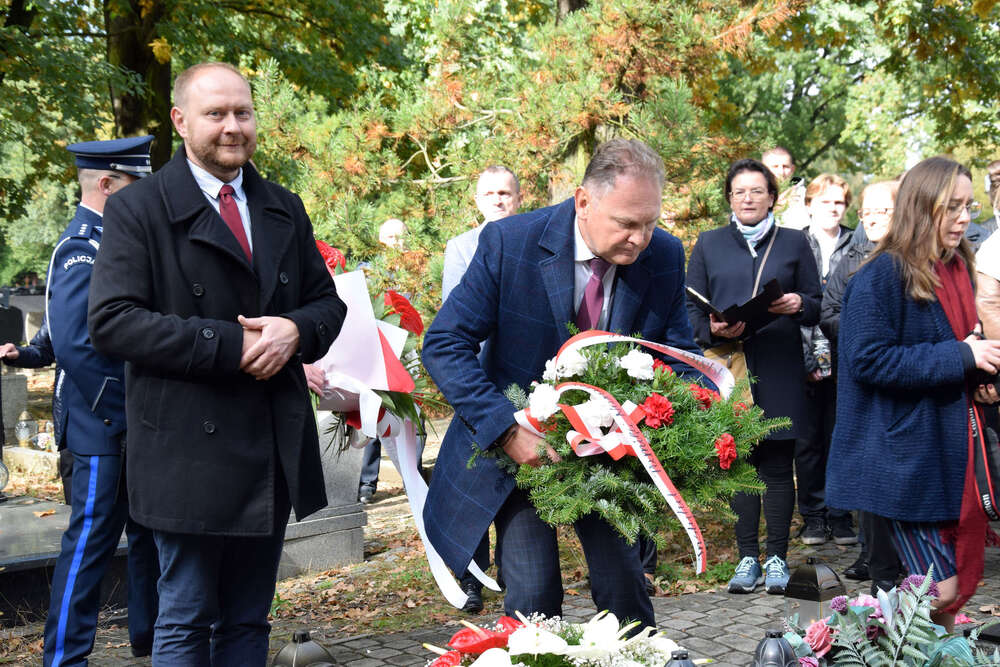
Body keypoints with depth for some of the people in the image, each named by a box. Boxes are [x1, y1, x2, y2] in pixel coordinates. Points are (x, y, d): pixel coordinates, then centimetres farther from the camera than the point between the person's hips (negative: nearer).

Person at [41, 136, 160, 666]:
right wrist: (120, 412, -20)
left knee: (150, 533, 17)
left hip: (137, 428, 10)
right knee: (92, 539, -3)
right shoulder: (80, 247, -16)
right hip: (104, 428, -10)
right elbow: (73, 343, -25)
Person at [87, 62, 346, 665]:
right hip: (191, 452, -5)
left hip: (275, 451, 5)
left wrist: (295, 330, -9)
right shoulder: (137, 210, -4)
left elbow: (327, 301, 15)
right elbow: (112, 321, -13)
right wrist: (229, 345, -19)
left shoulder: (286, 210, 14)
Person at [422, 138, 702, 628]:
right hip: (519, 441, -2)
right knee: (534, 598, -7)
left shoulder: (665, 256, -10)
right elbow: (444, 344, -18)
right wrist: (506, 429, -30)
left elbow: (678, 354, 3)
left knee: (624, 587, 4)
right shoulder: (508, 242, -20)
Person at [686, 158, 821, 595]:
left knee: (777, 466, 0)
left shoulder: (794, 243, 11)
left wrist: (799, 305, -13)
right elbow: (691, 307, 8)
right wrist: (712, 329, -12)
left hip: (780, 367, -1)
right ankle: (747, 558, 10)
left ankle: (777, 557, 9)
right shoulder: (709, 244, 13)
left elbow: (818, 305, 10)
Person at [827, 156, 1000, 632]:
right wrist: (960, 357, -20)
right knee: (940, 589, -8)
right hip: (906, 450, -8)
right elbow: (868, 359, -20)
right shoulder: (882, 275, -14)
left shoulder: (958, 269, 11)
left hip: (952, 446, 8)